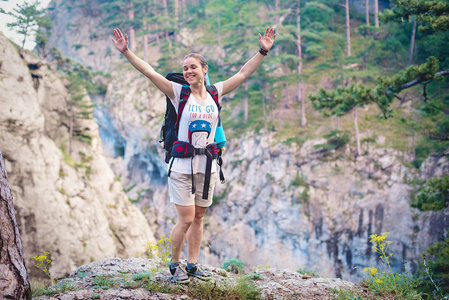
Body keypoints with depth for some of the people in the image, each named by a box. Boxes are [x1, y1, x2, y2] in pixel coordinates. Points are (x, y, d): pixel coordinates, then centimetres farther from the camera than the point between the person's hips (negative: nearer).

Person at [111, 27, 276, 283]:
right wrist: (126, 52, -17)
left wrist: (263, 52, 4)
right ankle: (175, 264, 15)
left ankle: (192, 264, 24)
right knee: (186, 219, -6)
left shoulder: (215, 93, 6)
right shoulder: (178, 92, -2)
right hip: (182, 165, -3)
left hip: (207, 166, 4)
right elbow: (149, 72, -9)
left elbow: (244, 73, 8)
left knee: (198, 218, 11)